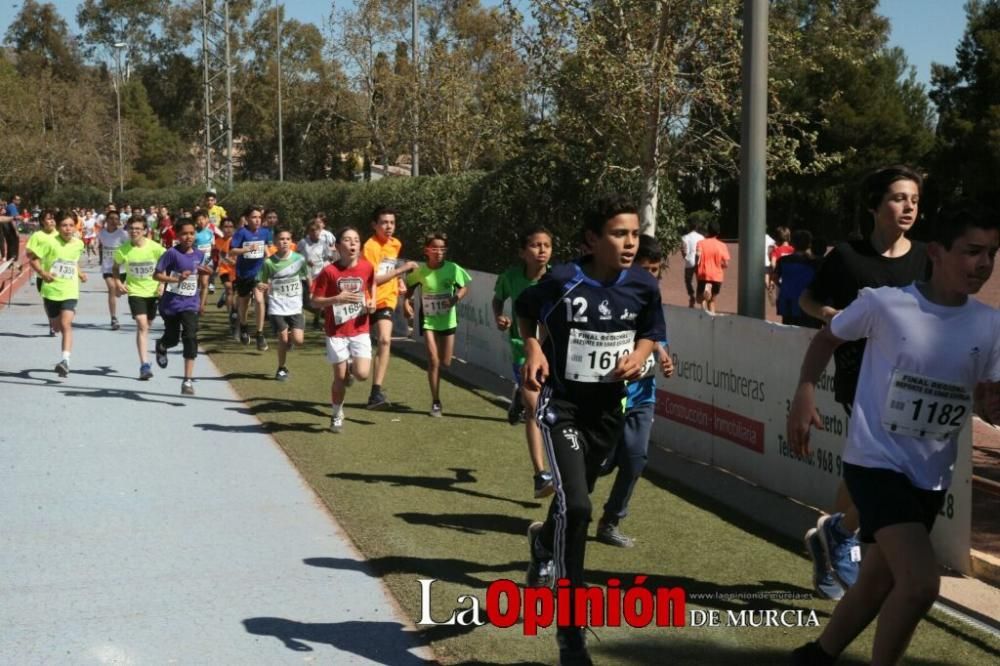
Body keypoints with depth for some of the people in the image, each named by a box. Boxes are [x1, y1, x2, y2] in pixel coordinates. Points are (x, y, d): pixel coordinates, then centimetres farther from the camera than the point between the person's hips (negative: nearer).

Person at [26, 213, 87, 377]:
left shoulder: (79, 244, 2)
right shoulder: (50, 243, -10)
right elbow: (32, 257, -6)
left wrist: (80, 273, 8)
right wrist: (42, 272, -18)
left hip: (70, 292, 0)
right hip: (51, 290, 0)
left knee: (66, 324, -18)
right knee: (56, 325, 16)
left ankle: (66, 360, -25)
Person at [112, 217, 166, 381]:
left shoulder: (155, 248, -14)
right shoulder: (123, 250, -11)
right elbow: (115, 268, 8)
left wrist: (162, 283, -9)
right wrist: (118, 282, -7)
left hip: (153, 291, 2)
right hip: (135, 291, -1)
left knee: (146, 325, 18)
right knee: (142, 326, -16)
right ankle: (144, 365, -18)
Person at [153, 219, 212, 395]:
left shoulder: (199, 255, 2)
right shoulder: (172, 253, -12)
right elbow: (157, 275, -13)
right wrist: (177, 278, -24)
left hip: (190, 304, 2)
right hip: (171, 303, -2)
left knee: (190, 338, -14)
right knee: (172, 339, 14)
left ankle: (188, 380, -11)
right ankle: (161, 347, 54)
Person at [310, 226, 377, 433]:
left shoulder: (367, 267, -3)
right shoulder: (329, 271, -11)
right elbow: (315, 301, -8)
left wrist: (372, 301, 2)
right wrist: (337, 299, -23)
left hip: (360, 330, 2)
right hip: (337, 332, -2)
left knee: (362, 374, -12)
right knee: (340, 377, 3)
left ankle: (351, 366, 25)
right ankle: (336, 415, 25)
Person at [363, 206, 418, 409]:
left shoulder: (396, 244, 4)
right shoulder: (370, 246, -17)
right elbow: (372, 280, -24)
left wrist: (399, 281, 10)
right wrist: (402, 269, -24)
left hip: (385, 300, 4)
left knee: (385, 341, -17)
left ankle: (376, 393, -21)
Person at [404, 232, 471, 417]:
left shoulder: (453, 269, -12)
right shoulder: (420, 270, -12)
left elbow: (464, 287, 0)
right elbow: (409, 287, 6)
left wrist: (457, 297, -19)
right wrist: (406, 302, -10)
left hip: (448, 320, 1)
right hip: (428, 321, -1)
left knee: (446, 362, 4)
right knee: (434, 361, -7)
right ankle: (435, 402, 4)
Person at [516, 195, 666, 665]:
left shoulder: (644, 286, -7)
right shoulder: (561, 280, -16)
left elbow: (651, 333, 10)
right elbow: (524, 312, 4)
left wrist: (638, 355, -11)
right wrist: (533, 349, -13)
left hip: (608, 408, 5)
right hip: (561, 405, -4)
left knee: (575, 503, 21)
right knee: (576, 507, -19)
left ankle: (544, 543, 57)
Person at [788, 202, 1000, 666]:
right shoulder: (883, 303, -13)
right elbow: (828, 337, 6)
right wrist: (805, 392, -6)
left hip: (931, 476, 6)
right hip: (875, 462, -6)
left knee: (878, 583, 19)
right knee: (921, 583, -21)